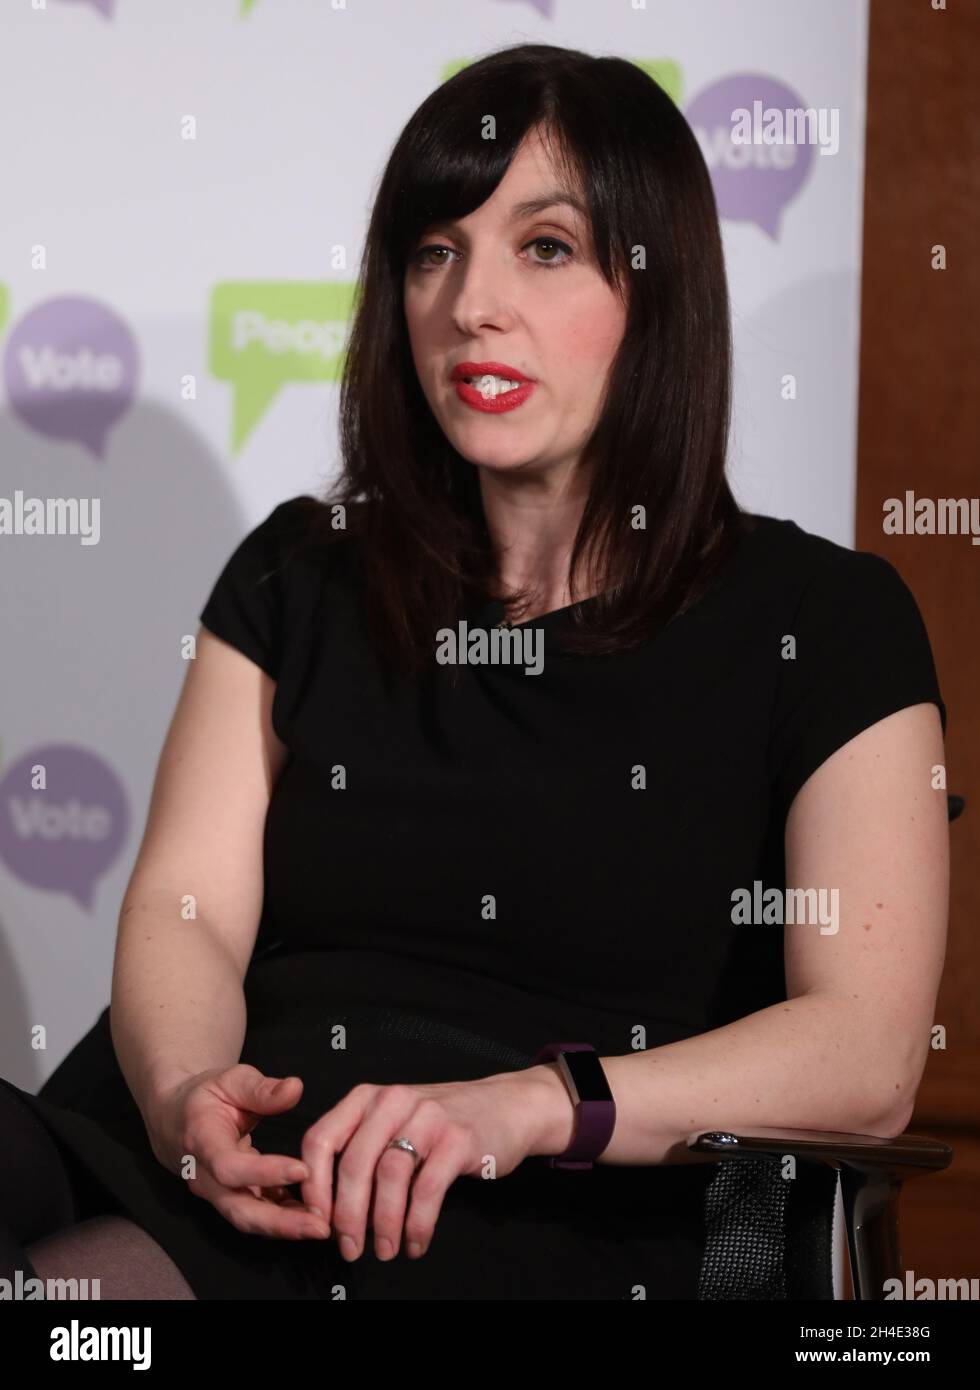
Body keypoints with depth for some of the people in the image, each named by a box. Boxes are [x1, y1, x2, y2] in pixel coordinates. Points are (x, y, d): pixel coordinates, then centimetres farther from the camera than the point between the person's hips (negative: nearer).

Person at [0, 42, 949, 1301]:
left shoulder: (824, 620, 7)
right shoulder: (299, 576, 19)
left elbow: (867, 1057, -4)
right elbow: (184, 908, 8)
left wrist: (524, 1106, -20)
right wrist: (187, 1094, -16)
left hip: (576, 1219, -3)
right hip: (261, 1171, 4)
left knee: (106, 1274, -34)